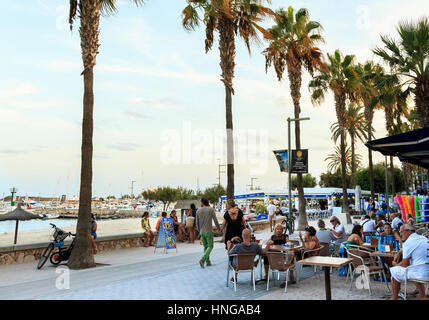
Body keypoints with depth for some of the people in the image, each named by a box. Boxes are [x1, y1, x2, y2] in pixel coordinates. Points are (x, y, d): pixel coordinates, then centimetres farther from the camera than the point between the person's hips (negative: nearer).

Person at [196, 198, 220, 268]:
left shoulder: (198, 211, 3)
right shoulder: (211, 209, -6)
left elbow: (197, 223, 8)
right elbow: (215, 220, -6)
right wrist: (218, 228, 7)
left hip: (202, 232, 4)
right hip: (209, 231, -4)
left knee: (205, 246, 13)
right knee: (210, 246, 0)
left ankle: (208, 262, 13)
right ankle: (203, 259, -17)